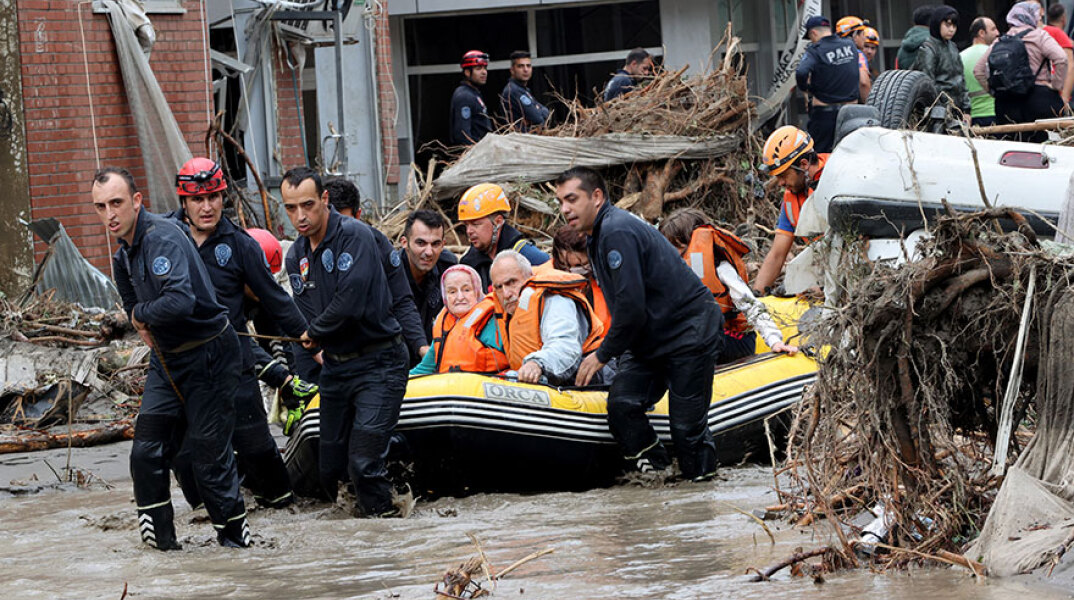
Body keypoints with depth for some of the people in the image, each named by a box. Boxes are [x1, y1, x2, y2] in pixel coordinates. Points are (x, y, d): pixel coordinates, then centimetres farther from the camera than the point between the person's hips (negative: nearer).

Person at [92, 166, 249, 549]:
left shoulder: (162, 238, -21)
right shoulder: (123, 257, 9)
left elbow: (180, 300, -35)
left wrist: (141, 314, -17)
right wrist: (147, 328, 5)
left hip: (209, 356, -8)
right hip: (166, 360, 8)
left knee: (209, 455, -3)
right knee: (146, 453, 1)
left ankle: (234, 537, 11)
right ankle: (160, 540, 11)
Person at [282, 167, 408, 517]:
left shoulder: (354, 235, -14)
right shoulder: (296, 256, 10)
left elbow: (350, 304, -21)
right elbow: (306, 317, 14)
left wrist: (316, 334, -5)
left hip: (378, 364, -7)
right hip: (334, 367, 8)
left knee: (363, 463, -16)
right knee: (330, 468, 7)